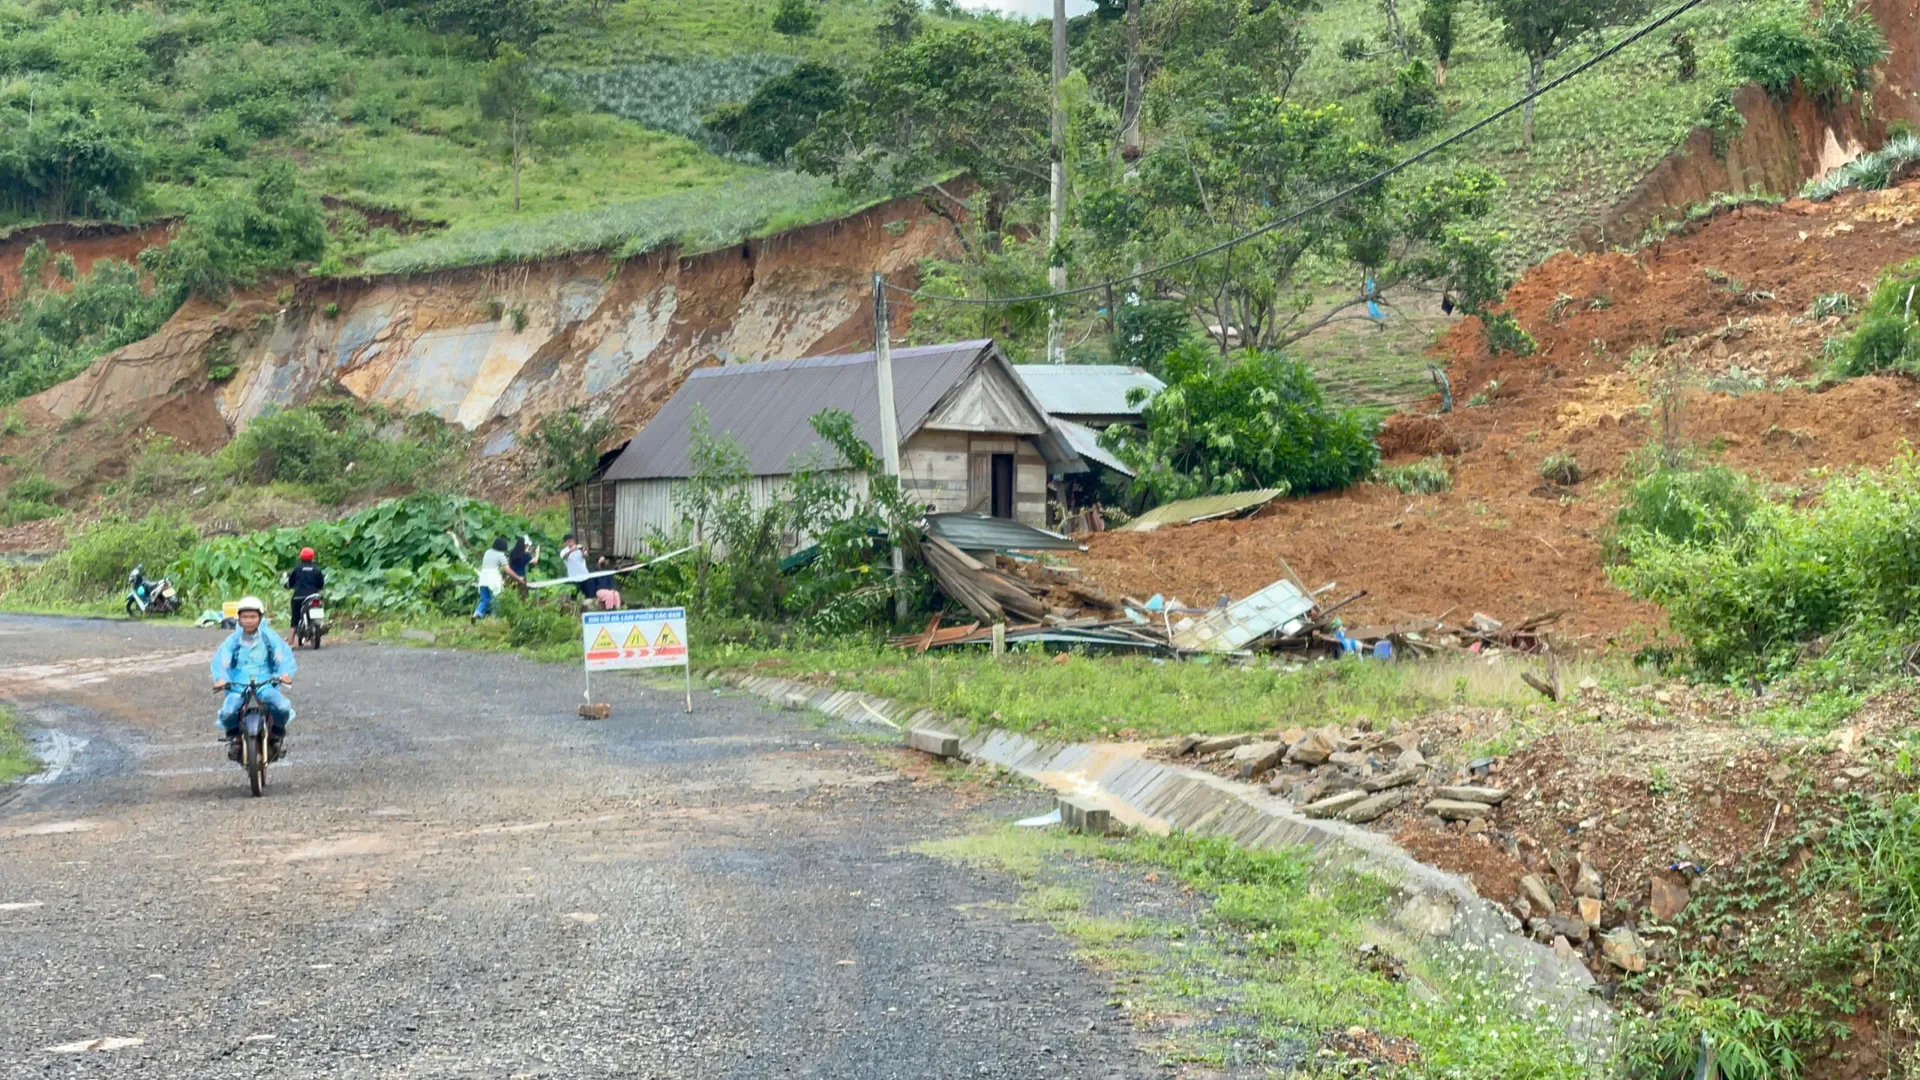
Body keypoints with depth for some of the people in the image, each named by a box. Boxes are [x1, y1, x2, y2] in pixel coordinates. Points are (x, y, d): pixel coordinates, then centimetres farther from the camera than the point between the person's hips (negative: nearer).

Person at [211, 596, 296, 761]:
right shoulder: (232, 640, 5)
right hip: (237, 687, 0)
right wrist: (220, 678, -27)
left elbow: (285, 657, -4)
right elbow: (219, 661, -5)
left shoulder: (270, 638, 5)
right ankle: (234, 738, 7)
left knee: (283, 707, -29)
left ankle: (276, 736, 5)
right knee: (228, 712, -29)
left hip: (266, 685, 0)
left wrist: (286, 674, -26)